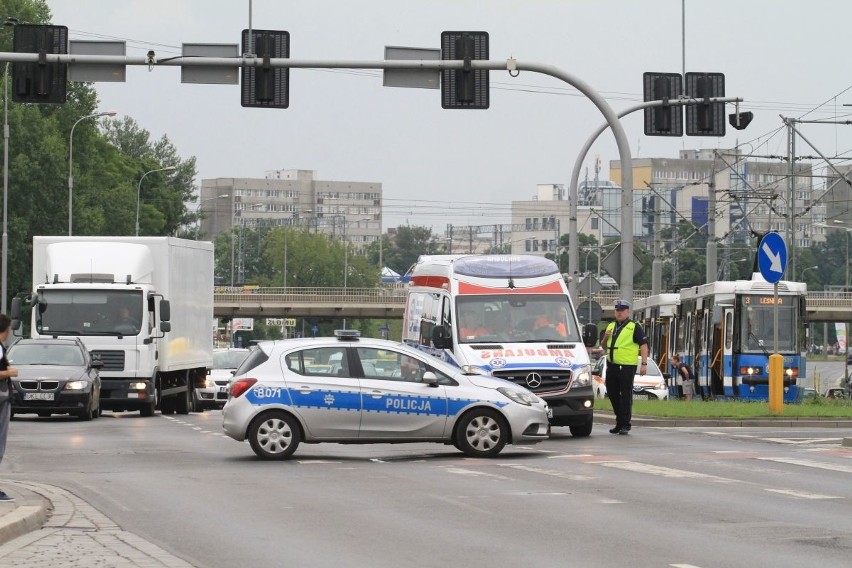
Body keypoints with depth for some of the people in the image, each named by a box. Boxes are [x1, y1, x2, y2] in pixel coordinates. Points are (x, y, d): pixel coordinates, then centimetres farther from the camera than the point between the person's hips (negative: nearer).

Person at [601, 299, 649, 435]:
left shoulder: (634, 327, -2)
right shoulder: (611, 326, 18)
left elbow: (643, 346, -7)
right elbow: (604, 347, 25)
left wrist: (644, 364, -16)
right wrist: (605, 338, 2)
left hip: (627, 366, -7)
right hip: (612, 365, 7)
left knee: (626, 395, -5)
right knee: (612, 394, 11)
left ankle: (625, 424, -1)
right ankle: (619, 421, 22)